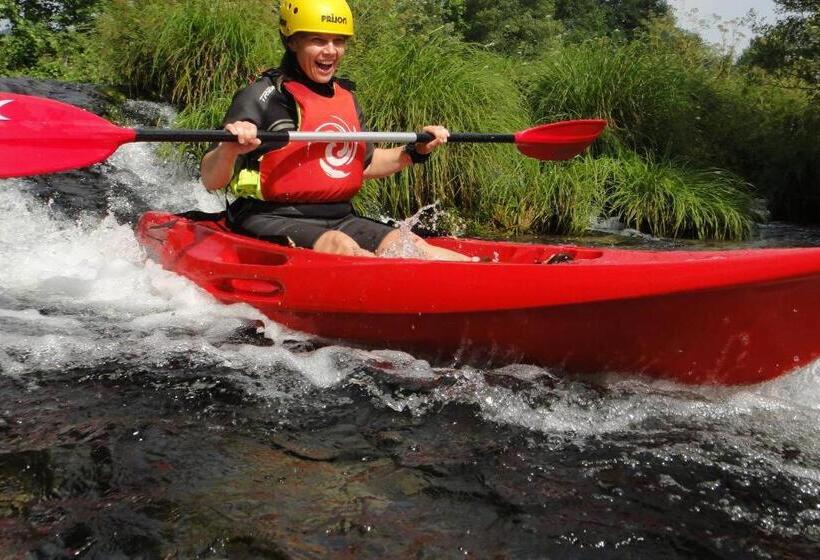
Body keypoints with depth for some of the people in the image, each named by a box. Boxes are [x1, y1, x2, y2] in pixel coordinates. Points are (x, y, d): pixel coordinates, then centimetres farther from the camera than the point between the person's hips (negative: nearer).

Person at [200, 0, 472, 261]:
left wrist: (414, 151, 16)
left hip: (338, 221, 7)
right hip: (270, 222, -6)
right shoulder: (264, 96, -7)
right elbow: (210, 181, -13)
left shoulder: (346, 99, 14)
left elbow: (364, 165, 29)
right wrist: (229, 150, -35)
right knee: (342, 247, -34)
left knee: (409, 246, -17)